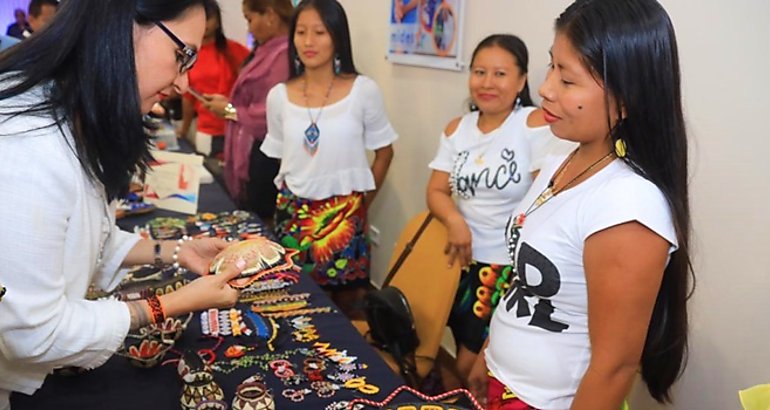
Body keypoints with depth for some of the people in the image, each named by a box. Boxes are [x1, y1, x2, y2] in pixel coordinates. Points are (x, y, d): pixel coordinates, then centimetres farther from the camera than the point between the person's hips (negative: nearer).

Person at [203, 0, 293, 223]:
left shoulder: (285, 54, -20)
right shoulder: (270, 50, 13)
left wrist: (231, 110, -12)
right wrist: (229, 103, 7)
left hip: (267, 157, -10)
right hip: (253, 153, 10)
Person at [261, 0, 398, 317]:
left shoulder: (363, 90, -7)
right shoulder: (279, 96, 0)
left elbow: (384, 151, 3)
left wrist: (362, 202, 4)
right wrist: (289, 201, 10)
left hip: (344, 214, -2)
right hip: (292, 214, 2)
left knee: (345, 302, 7)